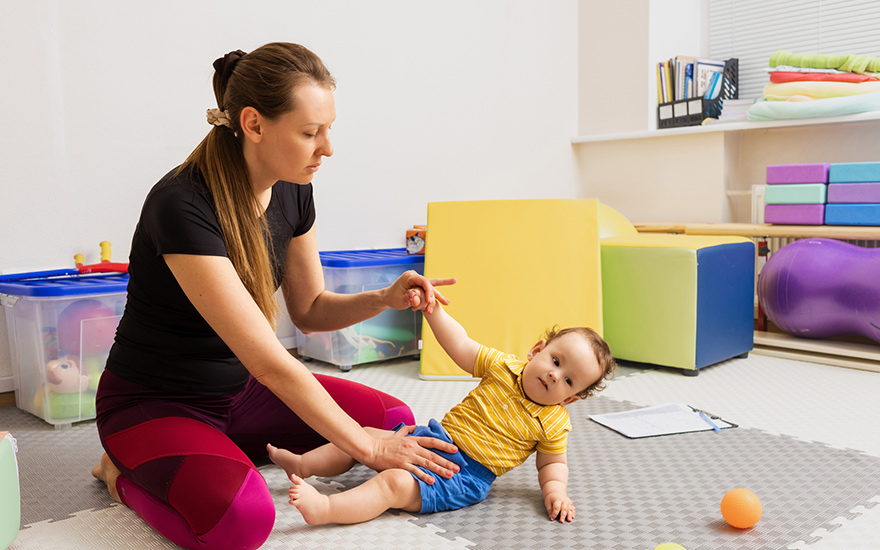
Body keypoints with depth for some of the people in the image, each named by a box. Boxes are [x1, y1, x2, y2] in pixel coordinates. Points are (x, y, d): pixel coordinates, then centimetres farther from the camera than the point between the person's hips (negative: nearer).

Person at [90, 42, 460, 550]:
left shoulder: (292, 191, -6)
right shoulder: (182, 207, -30)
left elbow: (310, 310, 5)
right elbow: (269, 361, -30)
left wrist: (385, 299, -15)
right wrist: (367, 448, -24)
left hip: (240, 390, 8)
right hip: (154, 405, -7)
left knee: (393, 418, 0)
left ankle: (226, 449, 8)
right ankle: (128, 472, -1)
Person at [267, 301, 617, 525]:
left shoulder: (553, 423, -3)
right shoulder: (504, 367, 1)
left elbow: (552, 462, 7)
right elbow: (460, 347, -1)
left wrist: (554, 491, -15)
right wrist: (432, 306, -11)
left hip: (464, 475, -5)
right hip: (432, 438, 5)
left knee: (397, 482, -29)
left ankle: (324, 508, -37)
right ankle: (301, 464, 16)